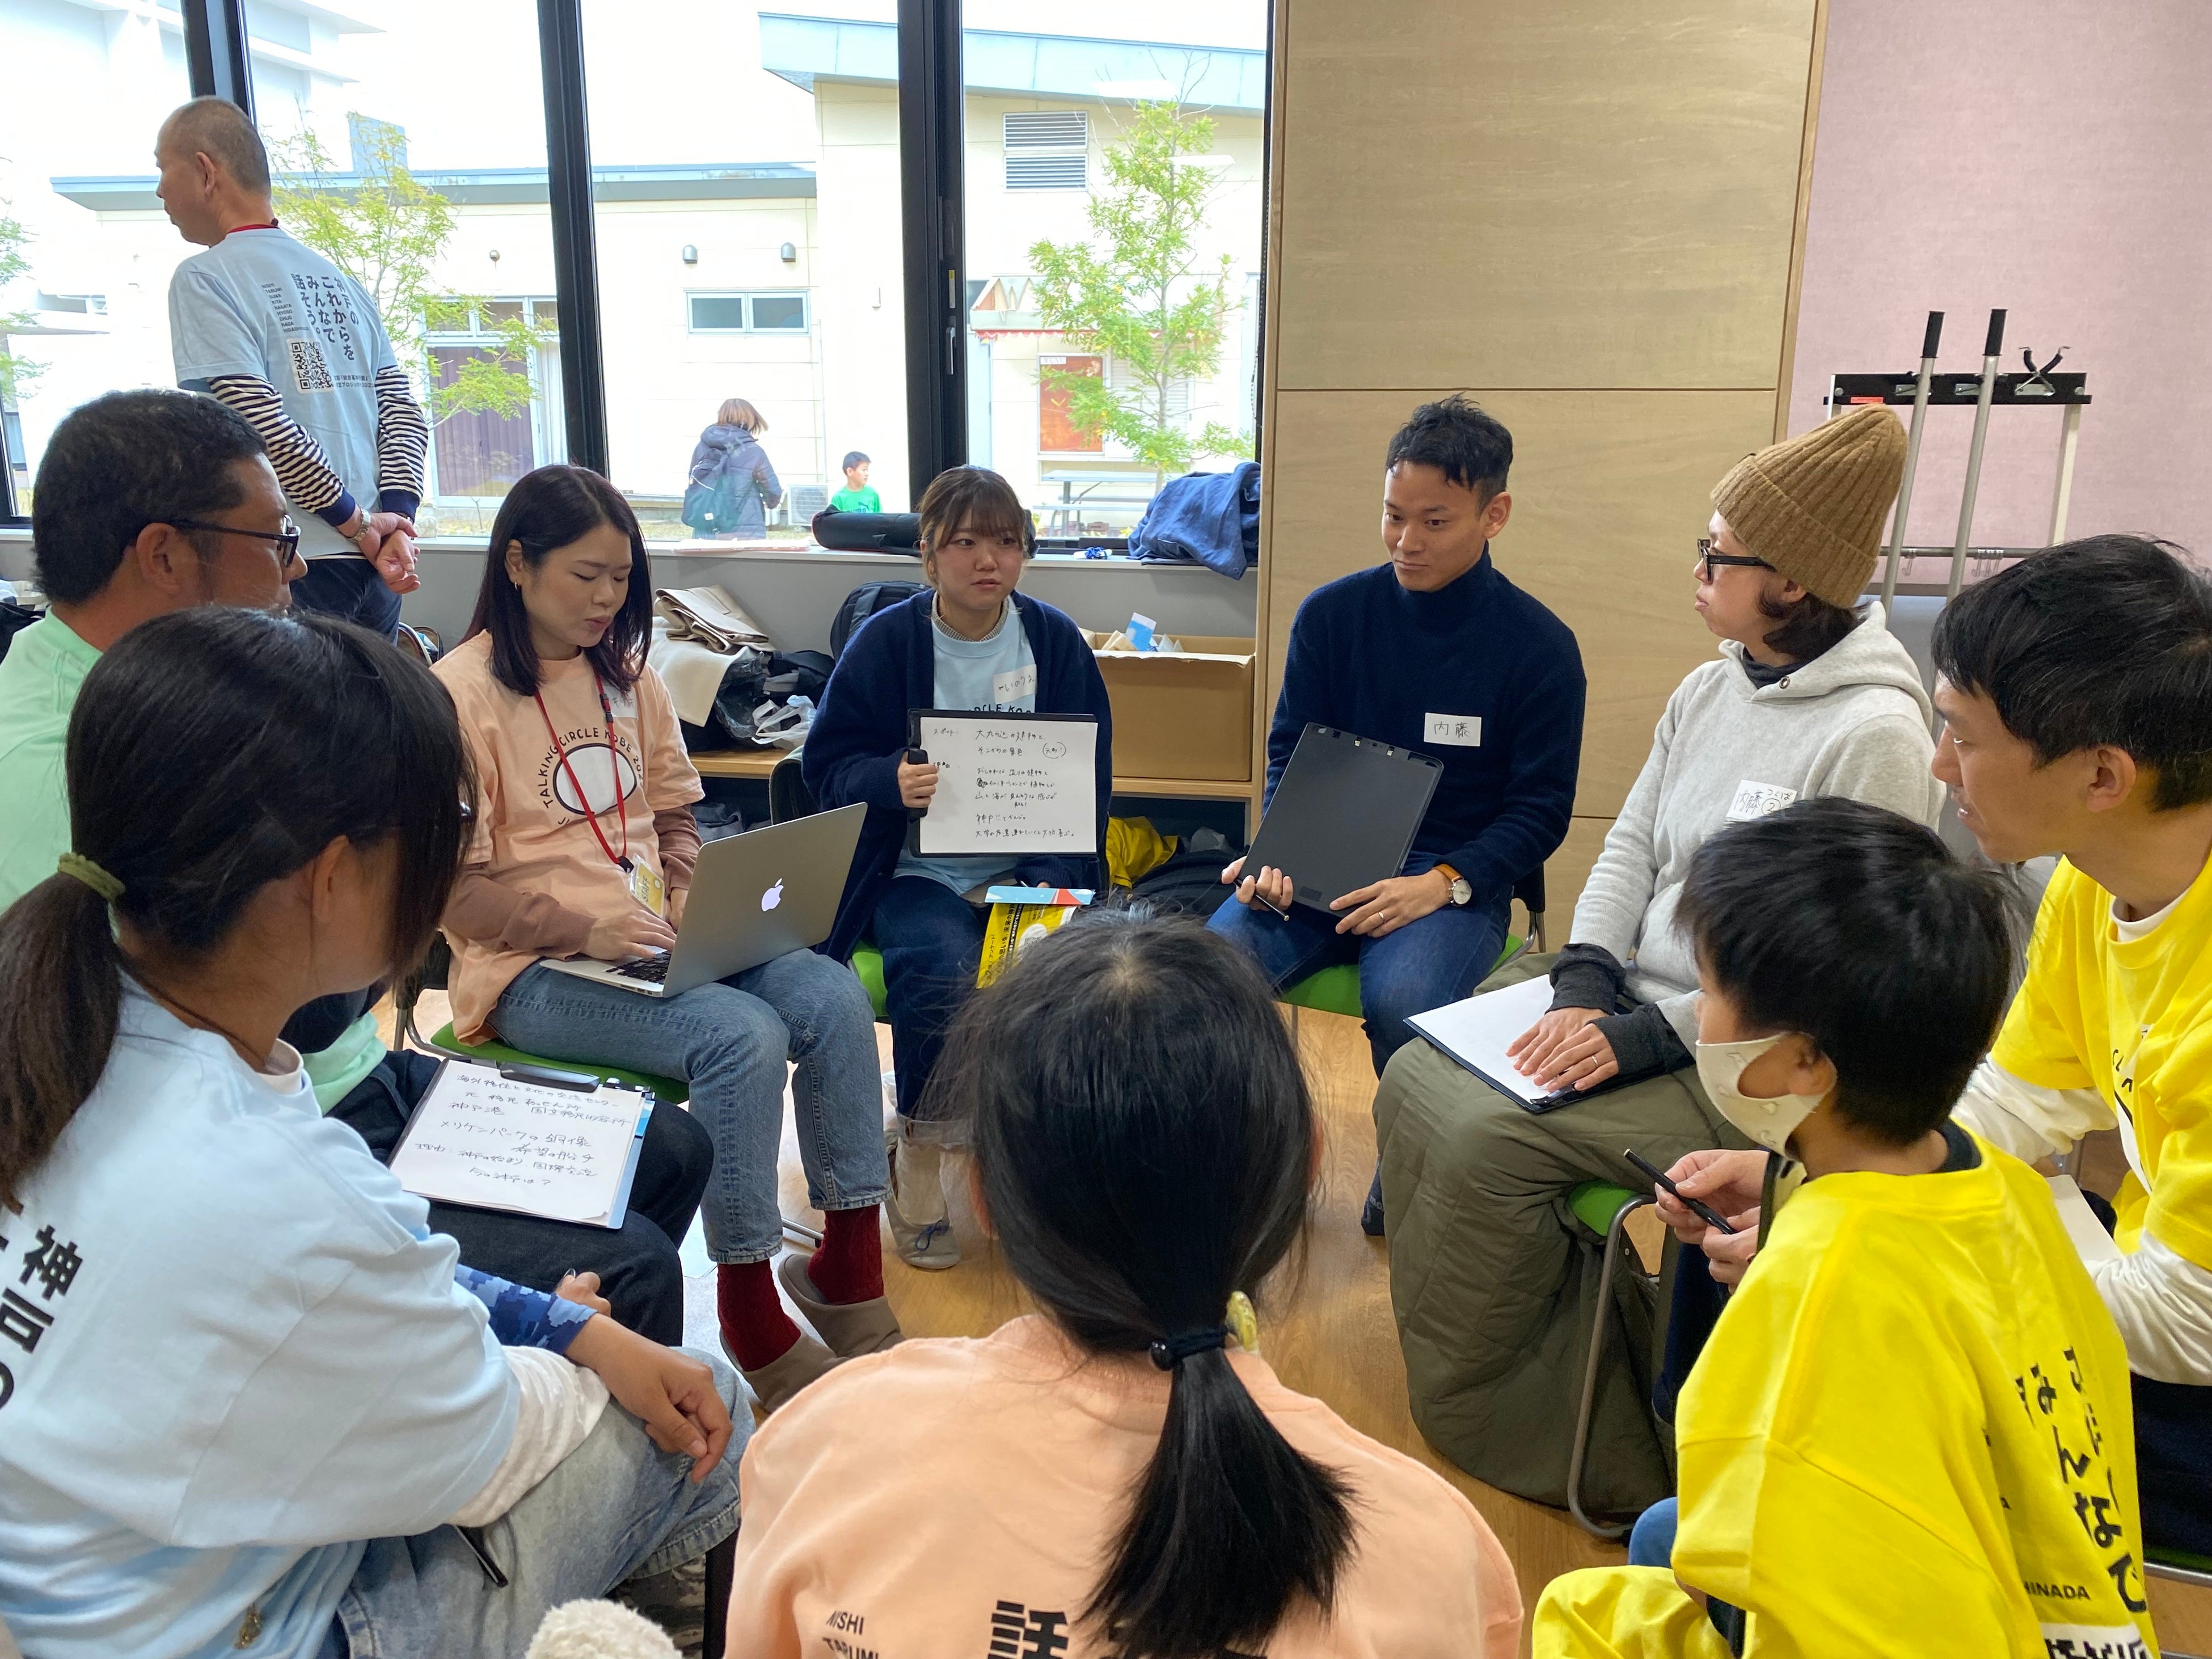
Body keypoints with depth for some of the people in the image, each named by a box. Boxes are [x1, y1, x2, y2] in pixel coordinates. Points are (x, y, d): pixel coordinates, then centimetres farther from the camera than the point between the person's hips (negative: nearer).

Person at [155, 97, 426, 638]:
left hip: (294, 573, -6)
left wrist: (356, 522, -9)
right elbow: (404, 411, 8)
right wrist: (394, 523, -2)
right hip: (377, 570, 7)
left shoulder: (203, 278, -5)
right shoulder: (338, 279, 15)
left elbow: (259, 421, -16)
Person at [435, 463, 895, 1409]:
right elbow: (455, 888, -11)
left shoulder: (625, 672, 12)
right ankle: (749, 1307, -13)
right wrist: (586, 927, -22)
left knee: (836, 999, -16)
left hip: (651, 941, 6)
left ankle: (849, 1267, -6)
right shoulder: (460, 692, -9)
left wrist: (693, 901, -1)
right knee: (742, 1036, -29)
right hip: (532, 970, -6)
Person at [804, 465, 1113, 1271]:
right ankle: (919, 1153, -7)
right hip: (917, 873, -1)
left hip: (1027, 873, 2)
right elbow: (827, 762, 0)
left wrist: (1058, 880, -11)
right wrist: (891, 782, -24)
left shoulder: (1056, 641, 6)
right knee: (942, 969, -32)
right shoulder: (885, 641, 1)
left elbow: (1090, 779, 5)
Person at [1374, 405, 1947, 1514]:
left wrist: (1643, 1038, -21)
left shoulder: (1875, 734, -18)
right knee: (1415, 1079, -5)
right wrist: (1583, 985, -8)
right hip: (1632, 993, 8)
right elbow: (1630, 846, 9)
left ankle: (1472, 1414, 2)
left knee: (1491, 1135, -21)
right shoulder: (1712, 687, 8)